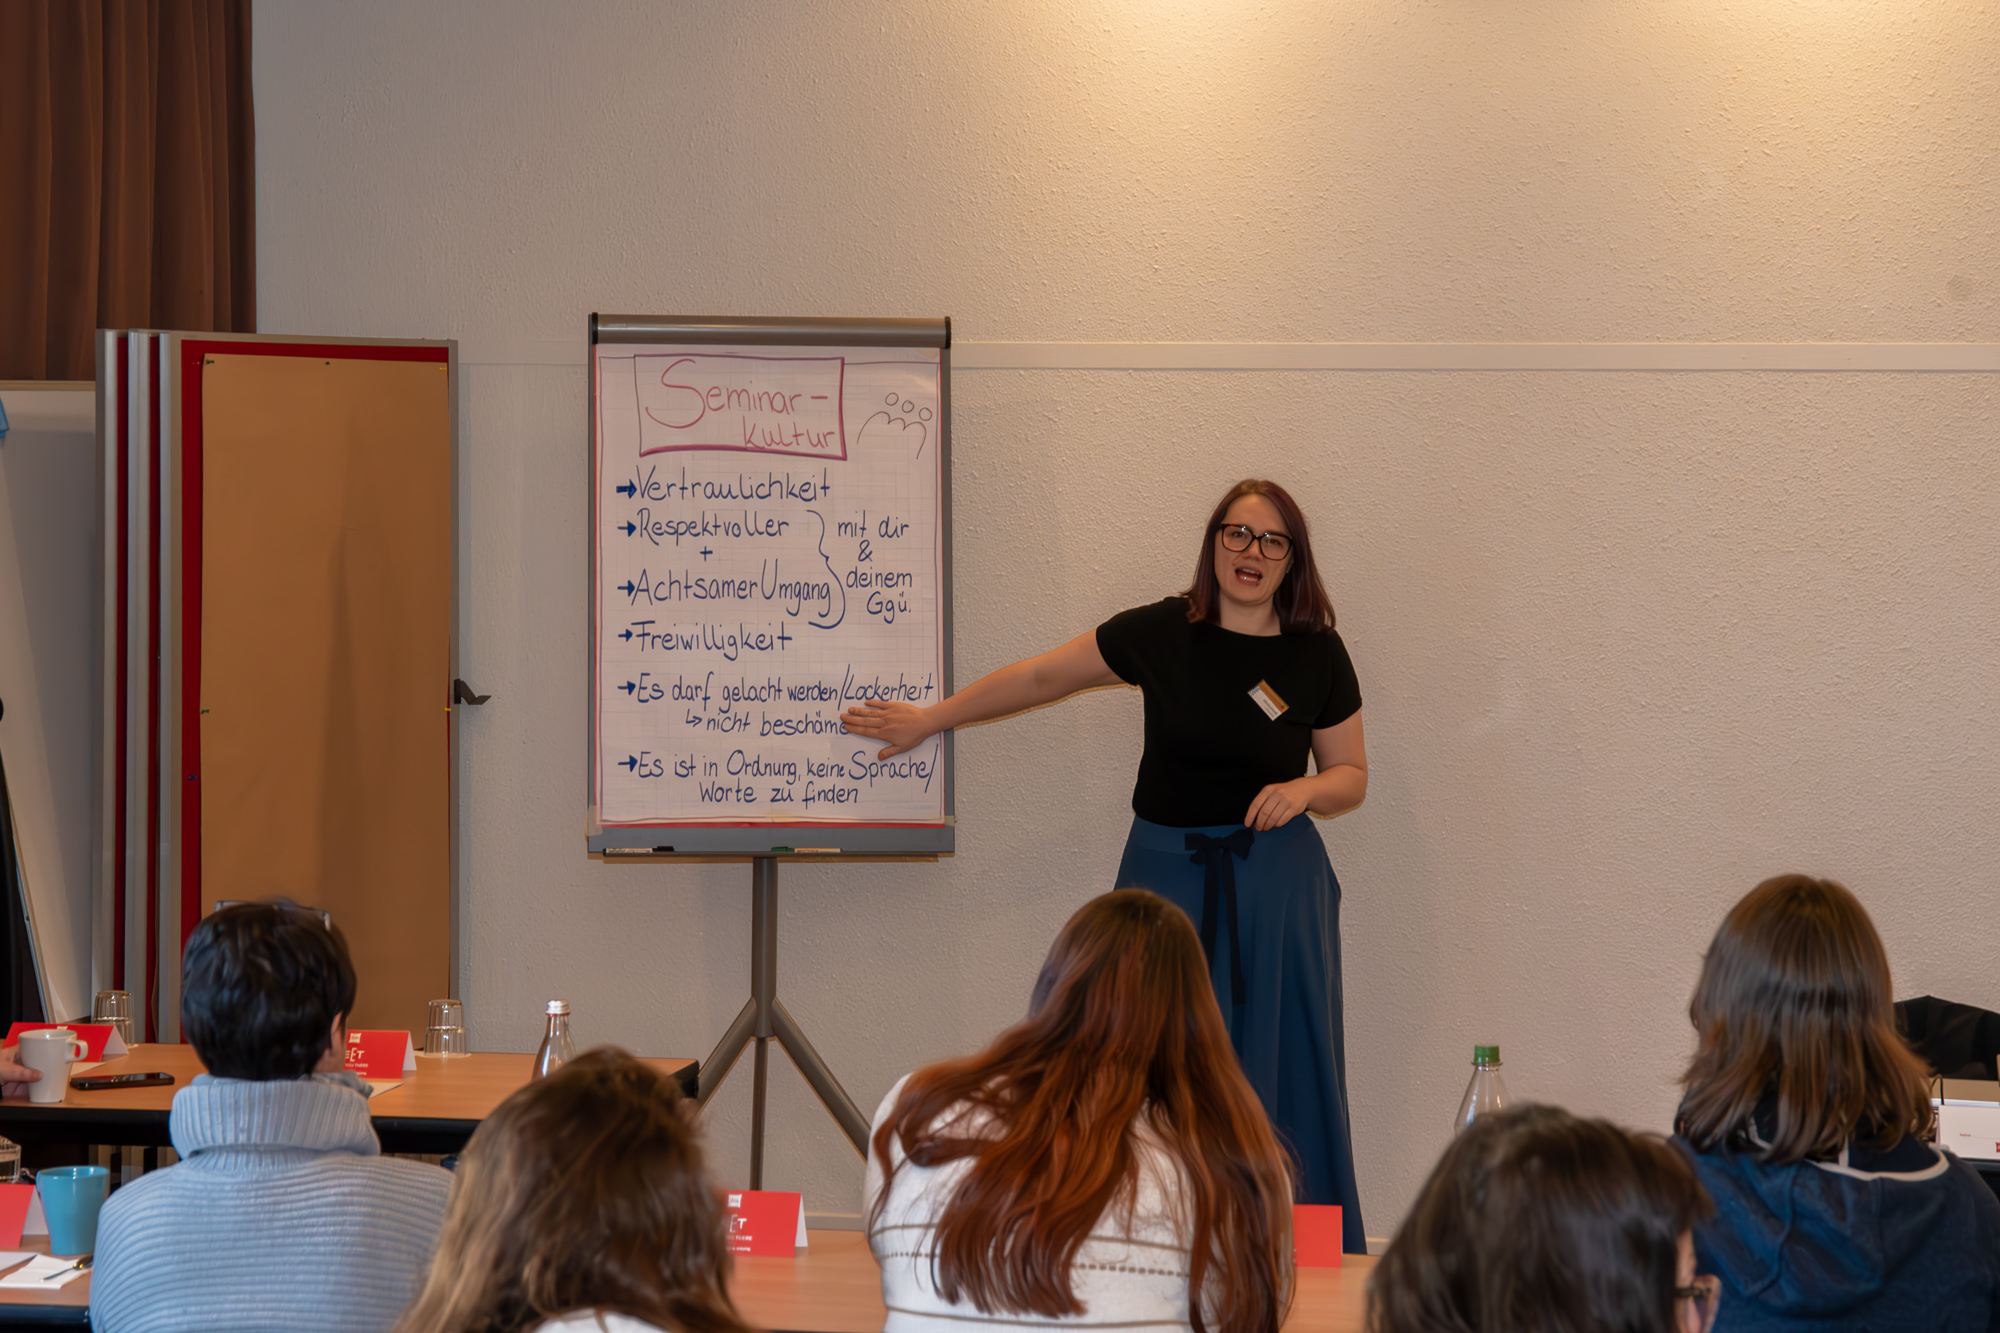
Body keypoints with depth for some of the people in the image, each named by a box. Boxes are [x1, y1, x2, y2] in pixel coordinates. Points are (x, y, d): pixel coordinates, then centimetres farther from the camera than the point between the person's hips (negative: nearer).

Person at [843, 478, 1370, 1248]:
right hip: (1167, 873, 1)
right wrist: (930, 719, 11)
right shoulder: (1161, 634, -2)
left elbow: (1351, 775, 8)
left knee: (1278, 1080, -1)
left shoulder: (1318, 656, -1)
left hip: (1276, 886, 0)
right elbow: (1041, 678, 7)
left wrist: (1305, 789, -15)